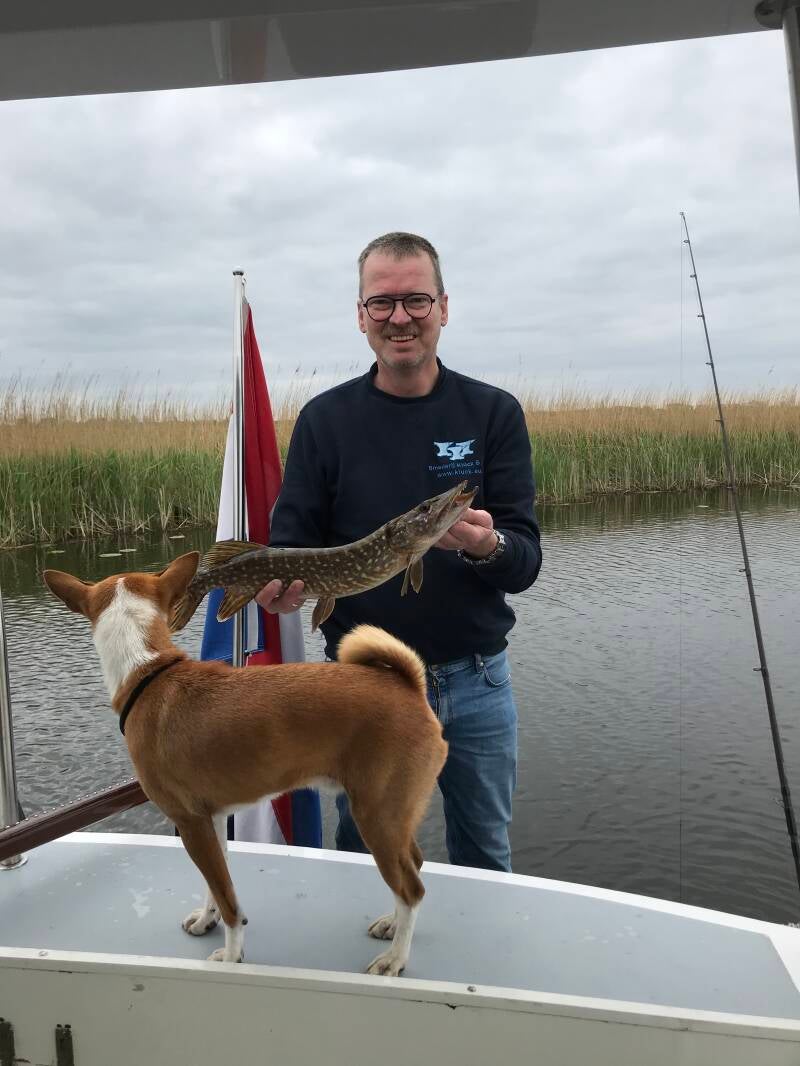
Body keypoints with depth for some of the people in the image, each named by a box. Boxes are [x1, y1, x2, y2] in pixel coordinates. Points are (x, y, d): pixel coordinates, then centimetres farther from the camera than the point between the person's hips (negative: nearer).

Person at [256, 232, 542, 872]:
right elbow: (292, 541, -2)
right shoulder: (325, 419, -1)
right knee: (366, 862, 17)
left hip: (478, 682, 1)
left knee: (486, 863, 19)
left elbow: (526, 563, -9)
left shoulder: (494, 413, -3)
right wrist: (282, 580, -25)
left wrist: (487, 547, -31)